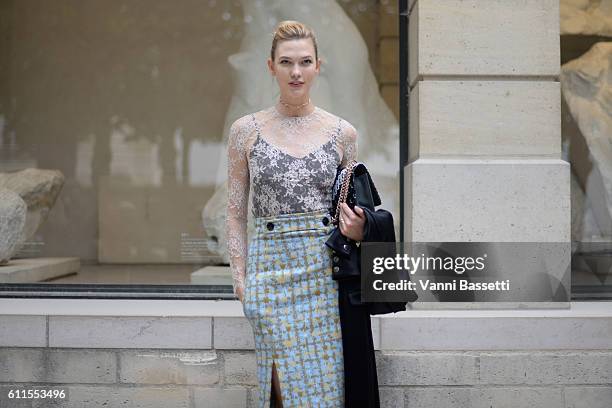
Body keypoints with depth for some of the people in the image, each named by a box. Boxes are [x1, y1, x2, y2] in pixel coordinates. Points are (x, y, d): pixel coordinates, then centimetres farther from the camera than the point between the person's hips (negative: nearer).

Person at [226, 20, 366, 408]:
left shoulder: (342, 132, 5)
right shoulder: (246, 130, 3)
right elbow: (236, 215, 6)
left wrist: (357, 230, -7)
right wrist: (240, 279, -2)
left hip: (326, 269, 1)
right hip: (272, 269, -1)